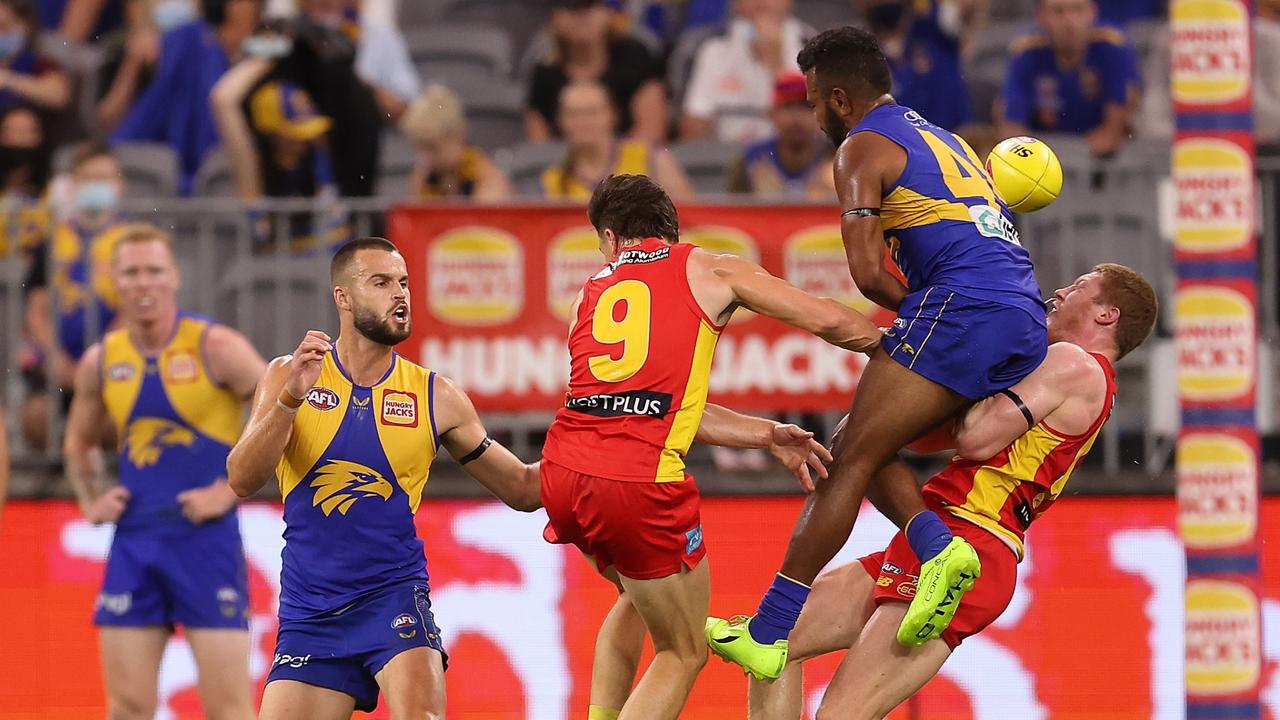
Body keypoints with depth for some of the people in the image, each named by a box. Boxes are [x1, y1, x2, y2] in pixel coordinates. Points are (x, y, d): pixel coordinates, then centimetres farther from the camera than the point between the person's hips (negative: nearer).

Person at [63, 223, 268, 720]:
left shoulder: (215, 348, -7)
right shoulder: (101, 362, 7)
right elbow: (79, 442, 26)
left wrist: (232, 489, -12)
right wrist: (90, 501, 10)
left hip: (206, 539, -5)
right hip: (133, 542, 5)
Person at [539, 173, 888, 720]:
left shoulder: (591, 294, 24)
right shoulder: (709, 270, 11)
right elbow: (828, 321, 7)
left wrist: (766, 434, 34)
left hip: (562, 475, 5)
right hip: (641, 483, -5)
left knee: (639, 592, 35)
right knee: (683, 654, 12)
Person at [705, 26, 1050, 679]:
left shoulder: (863, 148, 4)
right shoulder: (943, 140, 31)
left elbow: (867, 271, -6)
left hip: (960, 308, -8)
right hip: (1026, 326, 8)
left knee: (850, 459, -7)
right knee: (868, 449, 15)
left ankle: (768, 635, -11)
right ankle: (938, 547, -9)